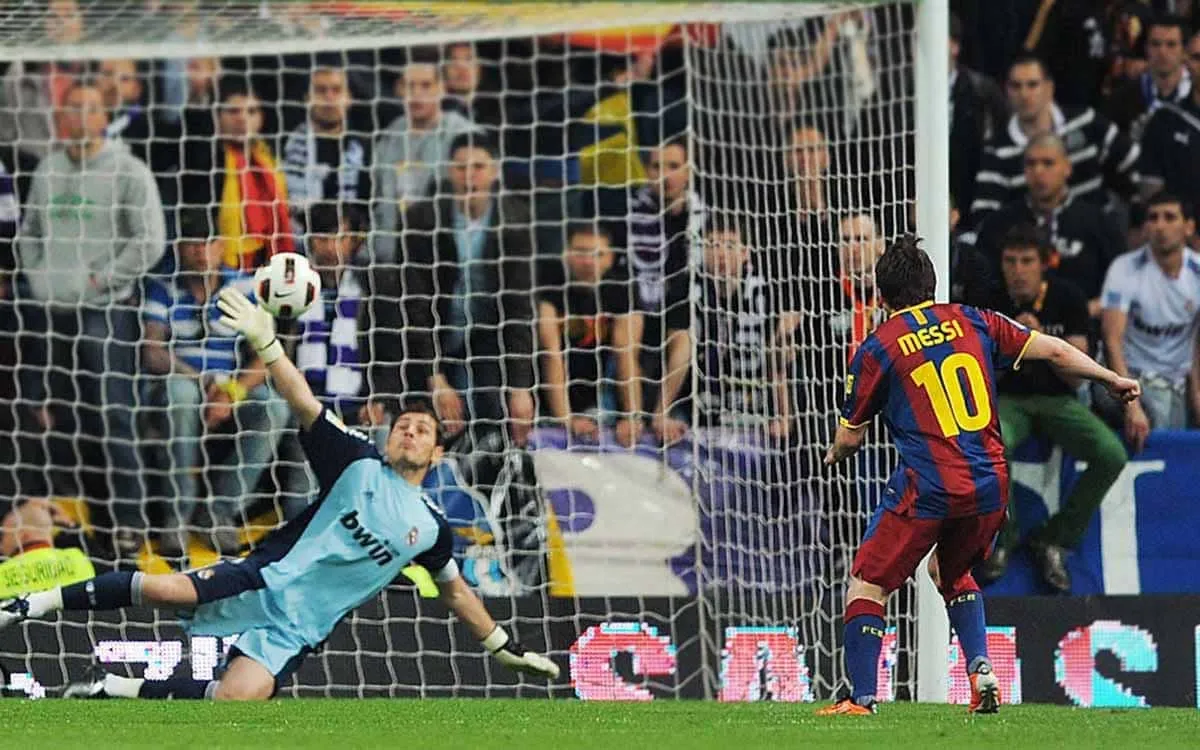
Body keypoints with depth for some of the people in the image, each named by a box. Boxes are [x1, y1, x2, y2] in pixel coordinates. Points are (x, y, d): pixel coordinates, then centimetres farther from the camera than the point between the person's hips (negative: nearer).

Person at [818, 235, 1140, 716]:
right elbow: (1053, 351, 12)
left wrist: (834, 455, 32)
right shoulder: (972, 323, 10)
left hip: (927, 491, -5)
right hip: (990, 486, 5)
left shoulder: (877, 349, 1)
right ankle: (981, 672, 14)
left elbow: (849, 438, 8)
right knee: (952, 570, 30)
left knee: (867, 582, 7)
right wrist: (1113, 380, 26)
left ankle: (861, 697, -2)